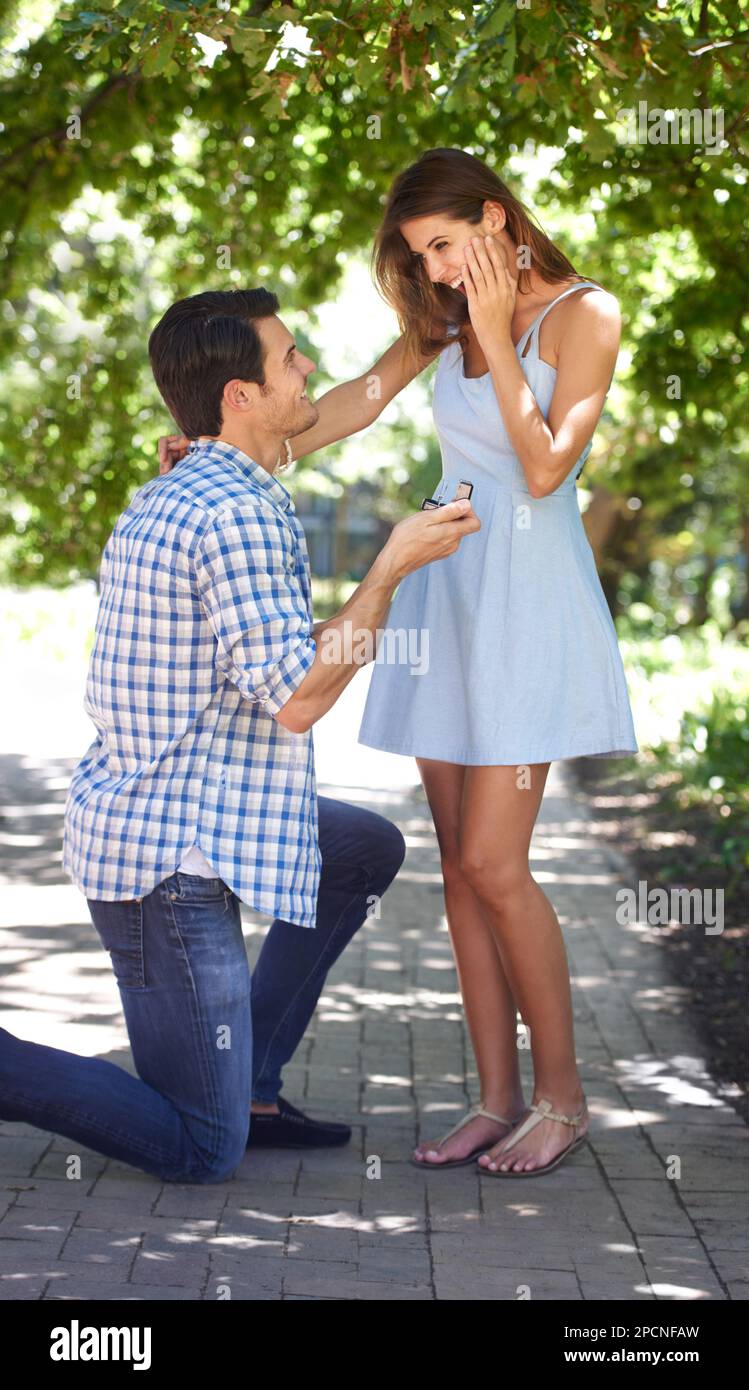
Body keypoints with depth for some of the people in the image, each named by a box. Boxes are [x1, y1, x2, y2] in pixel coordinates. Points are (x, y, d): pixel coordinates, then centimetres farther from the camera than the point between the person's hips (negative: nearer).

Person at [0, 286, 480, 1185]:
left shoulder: (162, 498, 13)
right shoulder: (238, 511, -19)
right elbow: (295, 701, -19)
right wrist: (391, 567, -13)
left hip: (128, 813, 10)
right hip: (174, 852, -10)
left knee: (371, 850, 27)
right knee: (198, 1153, -5)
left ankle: (248, 1085, 23)